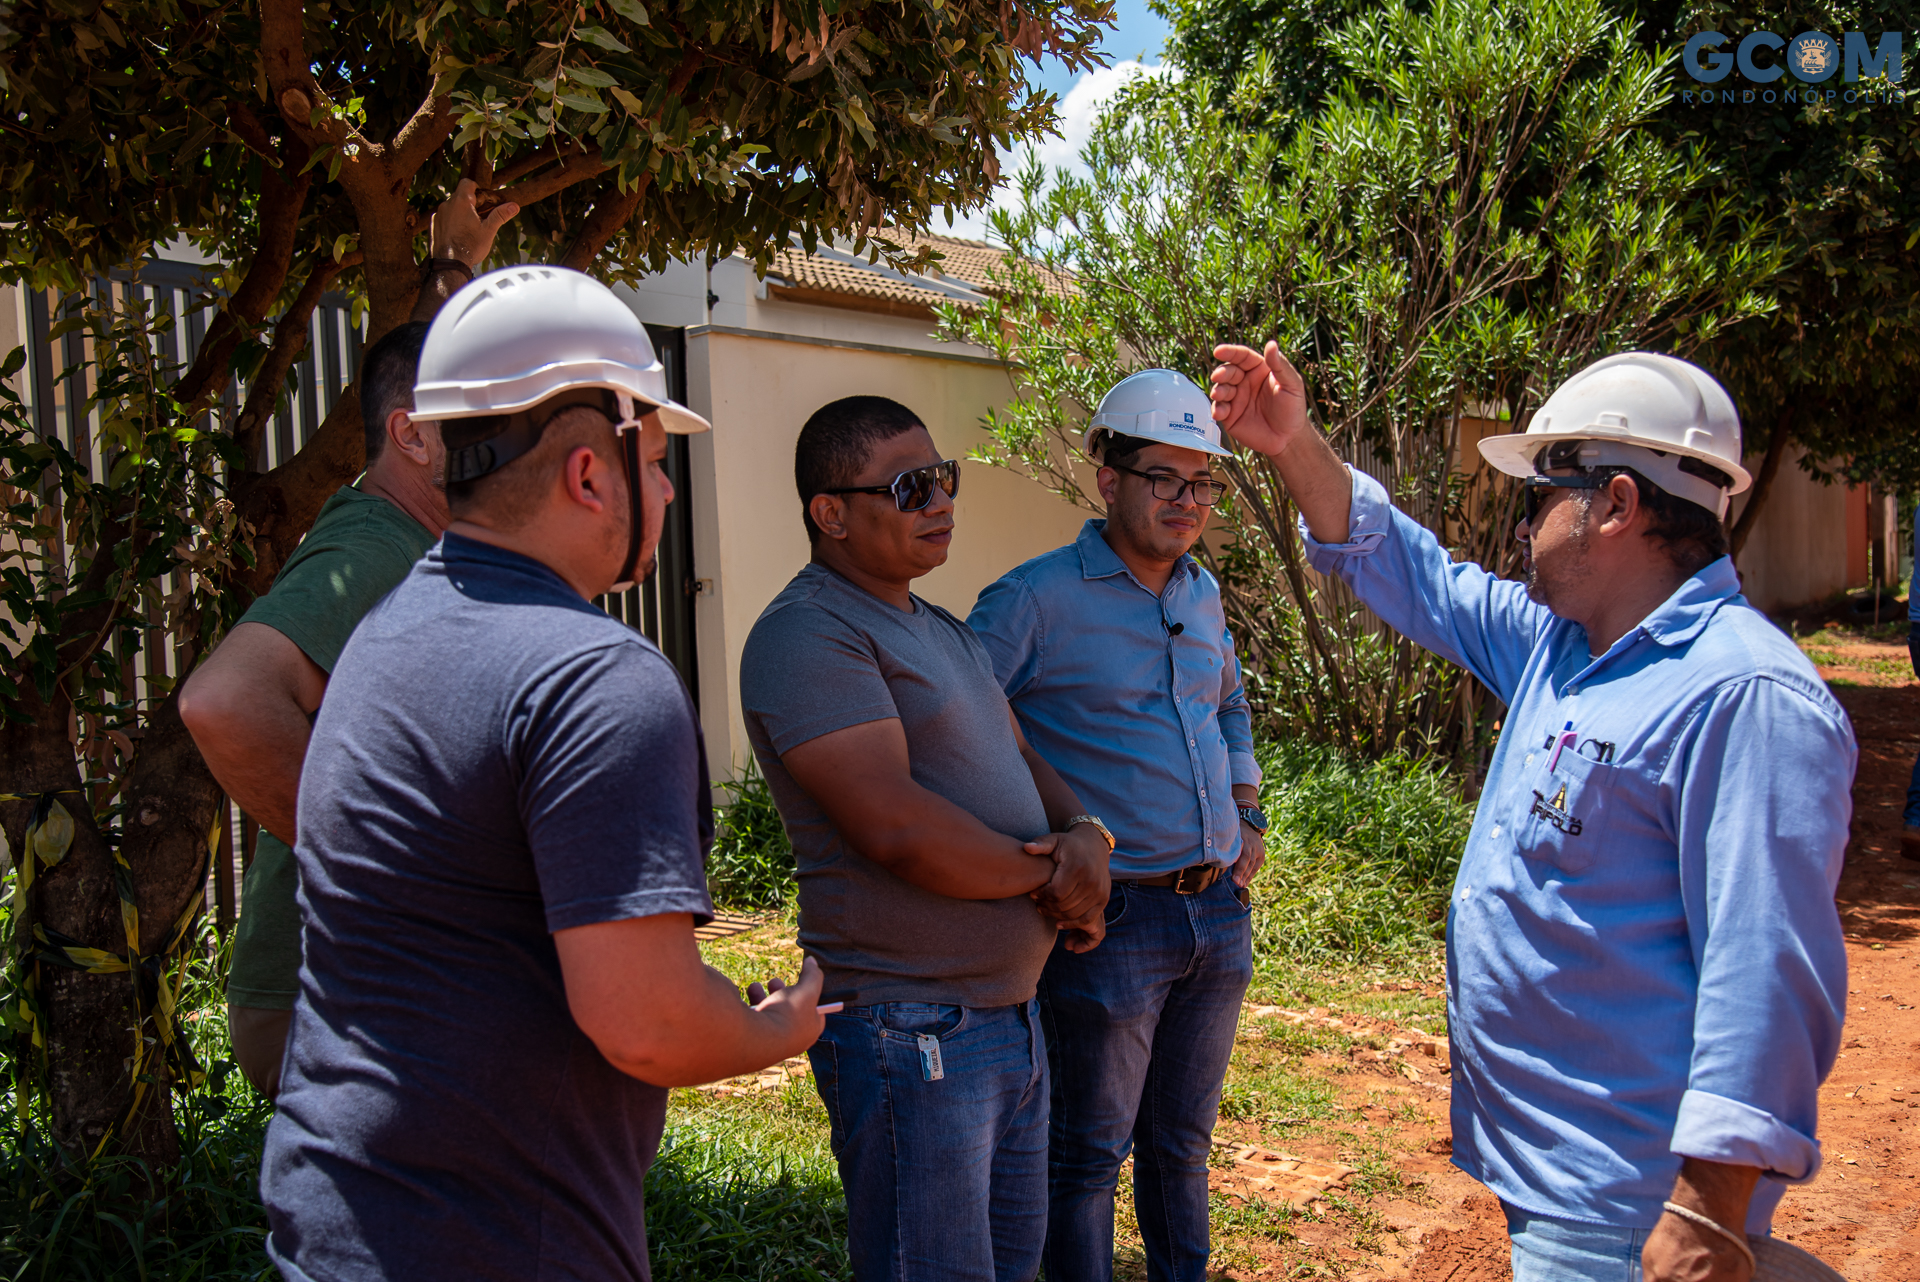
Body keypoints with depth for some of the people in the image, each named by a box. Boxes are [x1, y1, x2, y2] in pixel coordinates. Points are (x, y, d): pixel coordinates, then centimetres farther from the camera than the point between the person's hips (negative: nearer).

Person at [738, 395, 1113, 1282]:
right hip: (911, 1033, -9)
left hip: (1011, 1016, 9)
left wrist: (1087, 836, -6)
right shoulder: (807, 634, -16)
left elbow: (1020, 761, 17)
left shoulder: (945, 632, 17)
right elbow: (897, 826, -25)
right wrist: (1047, 874, -11)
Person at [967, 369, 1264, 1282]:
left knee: (1182, 1140, 21)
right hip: (1110, 920, -6)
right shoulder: (1036, 600, -13)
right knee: (1090, 1153, 9)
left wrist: (1250, 816, 17)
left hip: (1218, 911, 6)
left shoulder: (1202, 594, 9)